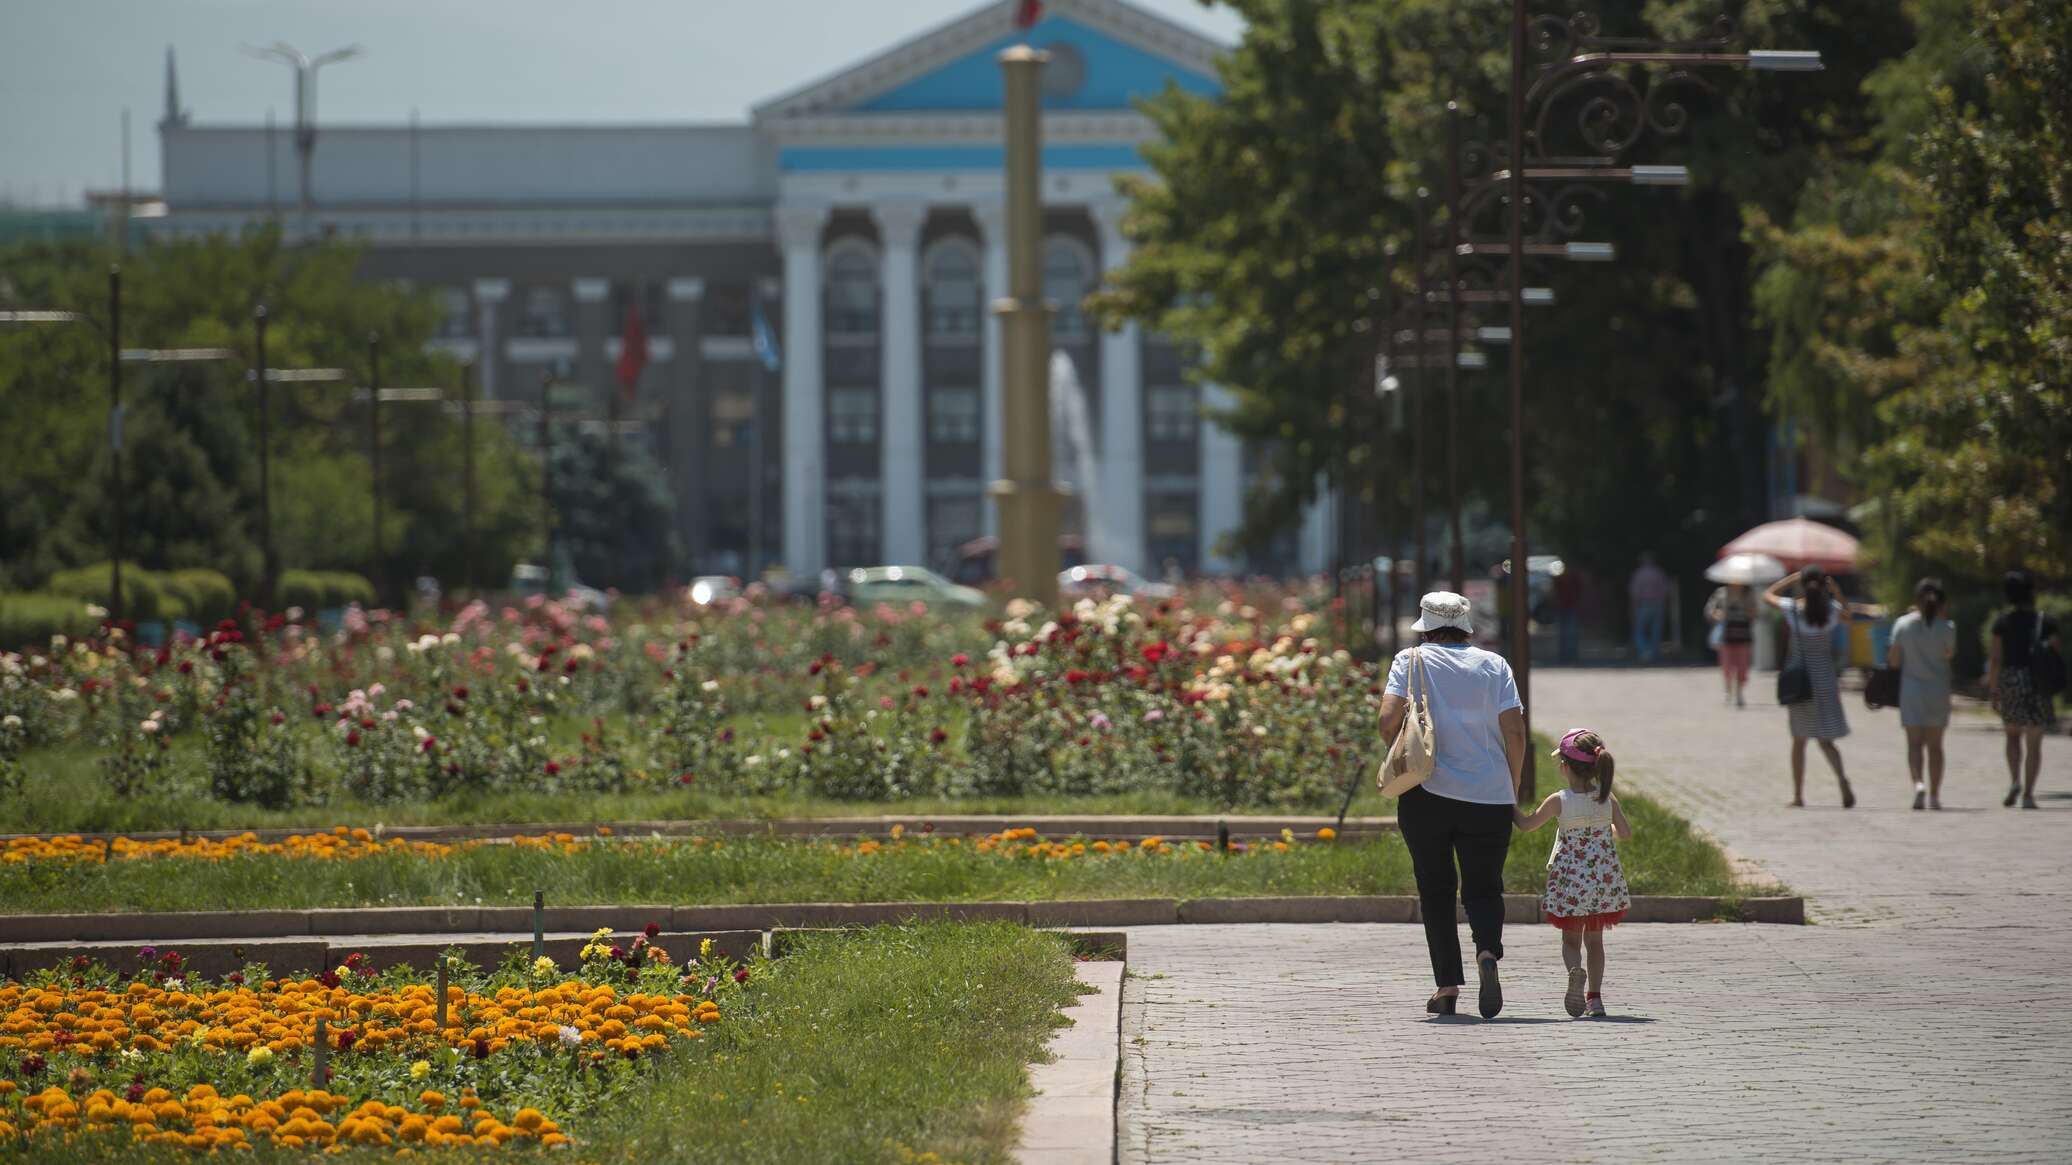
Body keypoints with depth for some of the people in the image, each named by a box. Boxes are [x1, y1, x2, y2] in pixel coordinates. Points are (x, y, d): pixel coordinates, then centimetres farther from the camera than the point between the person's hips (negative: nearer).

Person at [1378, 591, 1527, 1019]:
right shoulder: (1494, 666, 6)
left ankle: (1447, 985, 5)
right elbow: (1515, 732, -1)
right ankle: (1488, 952, -22)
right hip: (1490, 798, 1)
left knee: (1435, 889, 11)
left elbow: (1388, 720, -10)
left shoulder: (1412, 661, 2)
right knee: (1483, 888, 8)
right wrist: (1512, 791, 9)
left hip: (1427, 792, -1)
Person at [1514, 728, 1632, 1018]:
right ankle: (1595, 996, 12)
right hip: (1604, 879, 2)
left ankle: (1575, 971, -24)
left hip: (1570, 879, -2)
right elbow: (1625, 833, 6)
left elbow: (1527, 825, 1)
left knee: (1571, 939, 8)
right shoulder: (1607, 799, -5)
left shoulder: (1559, 801, -12)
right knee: (1595, 939, 16)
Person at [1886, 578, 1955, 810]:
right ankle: (1934, 795, 15)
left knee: (1914, 742, -2)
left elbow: (1894, 661, -4)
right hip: (1939, 690, 1)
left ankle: (1918, 783, -26)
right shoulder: (1946, 628, -8)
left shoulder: (1904, 624, -7)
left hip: (1911, 689, -1)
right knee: (1934, 745, 12)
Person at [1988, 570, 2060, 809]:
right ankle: (2028, 794, -3)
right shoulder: (2045, 621, -2)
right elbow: (2058, 653, -3)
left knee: (2013, 734, 19)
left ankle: (2014, 780, -2)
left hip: (2009, 682, 1)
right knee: (2034, 742, 3)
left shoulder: (2002, 622, -2)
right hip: (2038, 684, -1)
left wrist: (1993, 690, 0)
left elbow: (1996, 658, -5)